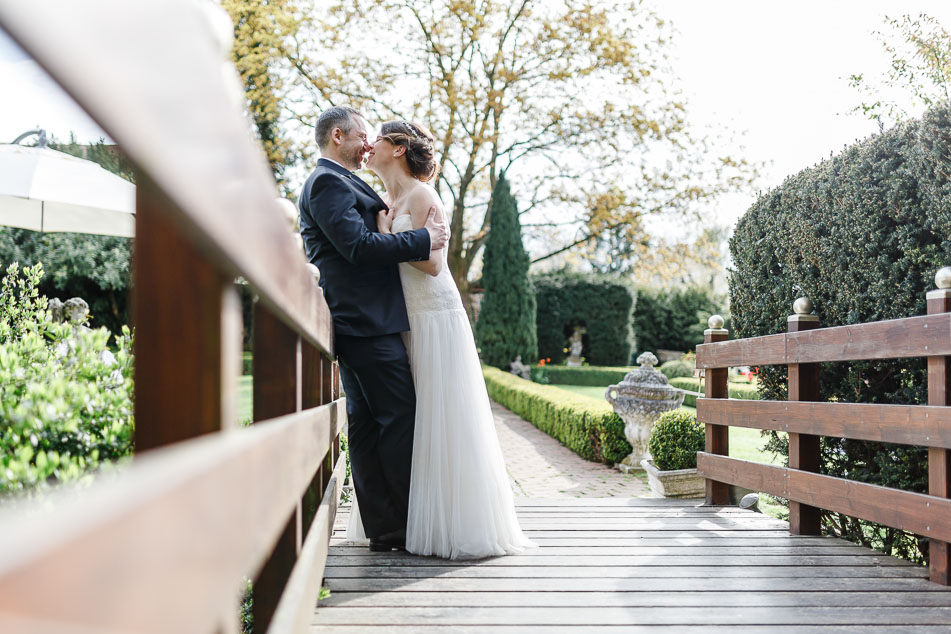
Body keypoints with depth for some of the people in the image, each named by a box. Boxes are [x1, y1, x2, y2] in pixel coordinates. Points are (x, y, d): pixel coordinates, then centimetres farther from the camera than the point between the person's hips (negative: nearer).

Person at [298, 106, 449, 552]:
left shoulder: (337, 183, 25)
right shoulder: (328, 182, -9)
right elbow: (358, 245, -20)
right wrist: (423, 239, -13)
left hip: (355, 322, 11)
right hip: (368, 321, -11)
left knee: (366, 422, 8)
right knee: (400, 418, -8)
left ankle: (383, 527, 13)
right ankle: (402, 527, -2)